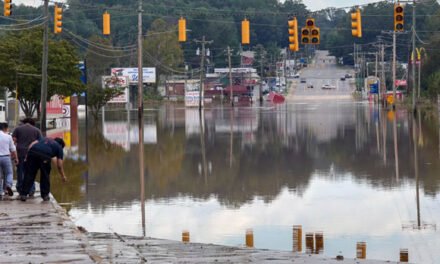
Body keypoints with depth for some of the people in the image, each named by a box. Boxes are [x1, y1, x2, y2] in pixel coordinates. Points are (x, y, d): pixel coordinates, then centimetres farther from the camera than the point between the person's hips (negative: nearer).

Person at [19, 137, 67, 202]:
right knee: (45, 176, 17)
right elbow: (59, 165, 22)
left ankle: (23, 194, 6)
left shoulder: (44, 139, 37)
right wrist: (63, 176, 34)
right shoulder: (59, 147, 26)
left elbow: (32, 144, 18)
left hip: (32, 151, 3)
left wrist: (27, 156, 16)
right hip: (45, 156, -3)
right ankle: (45, 195, 22)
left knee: (29, 175, 7)